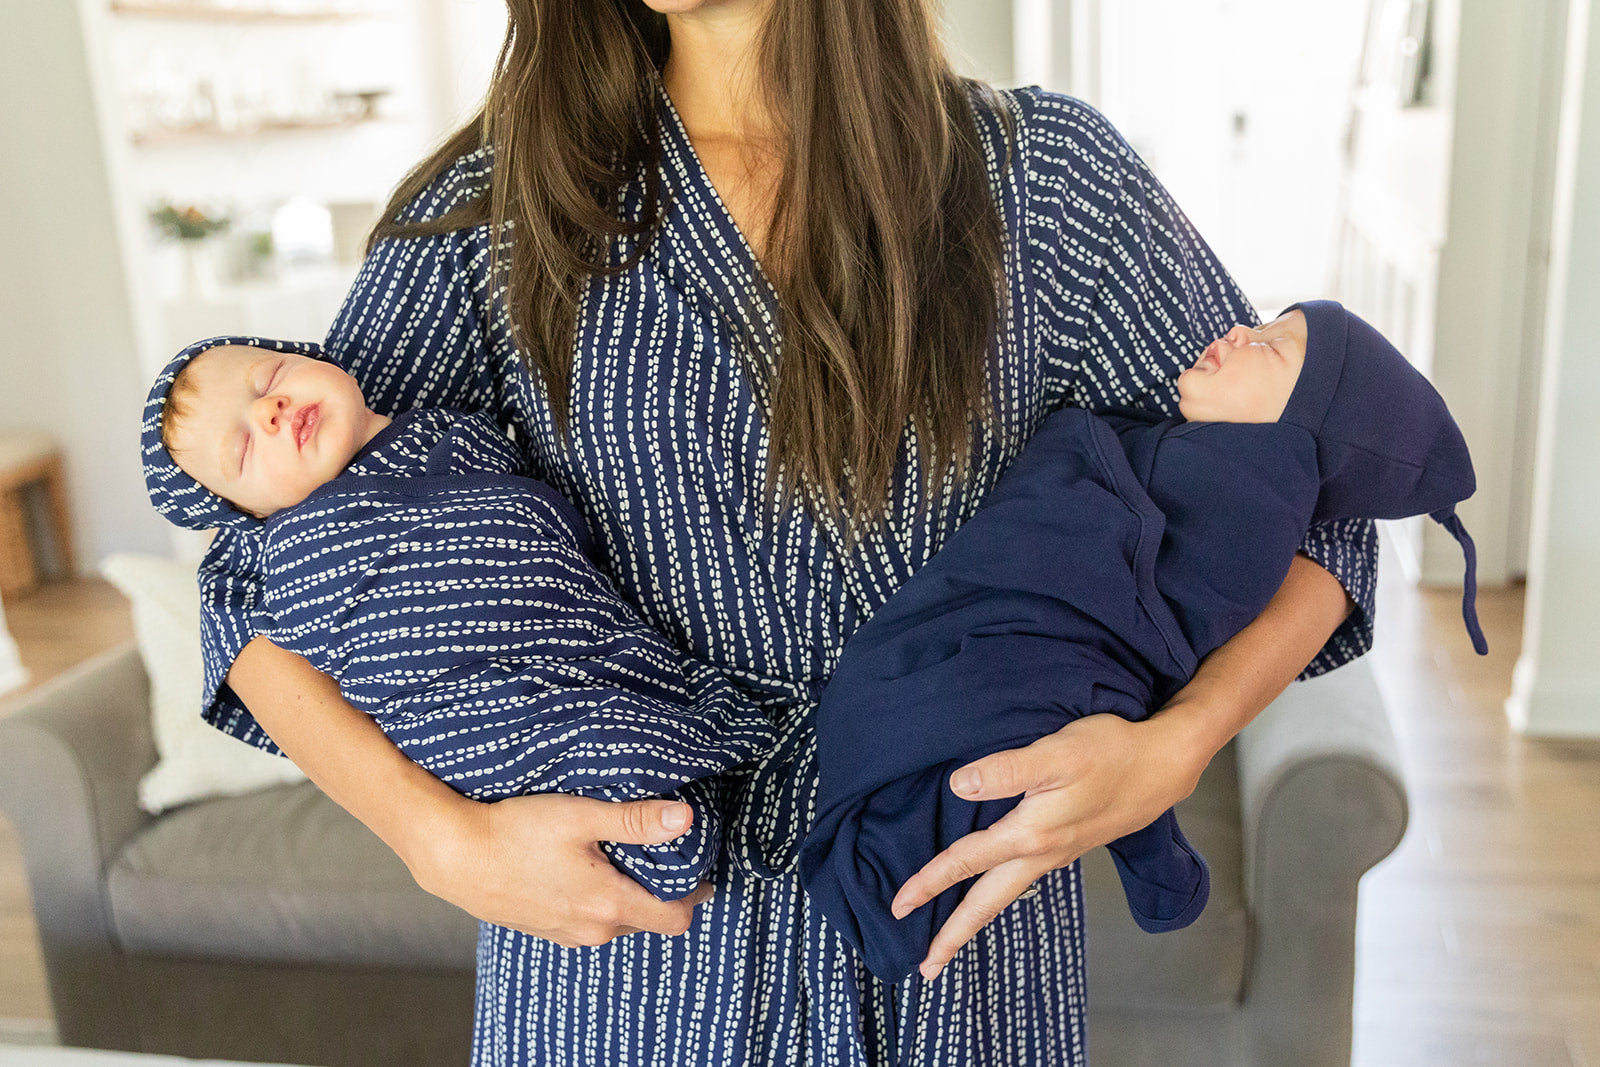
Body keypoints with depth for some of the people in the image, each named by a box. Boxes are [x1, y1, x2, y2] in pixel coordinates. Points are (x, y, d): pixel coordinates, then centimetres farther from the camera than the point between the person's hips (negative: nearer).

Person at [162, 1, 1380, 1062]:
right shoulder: (491, 217, -6)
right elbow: (258, 583, -2)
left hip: (963, 925, 1)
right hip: (615, 924, 1)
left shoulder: (1049, 181, -7)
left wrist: (1176, 744, -18)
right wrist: (446, 839, -18)